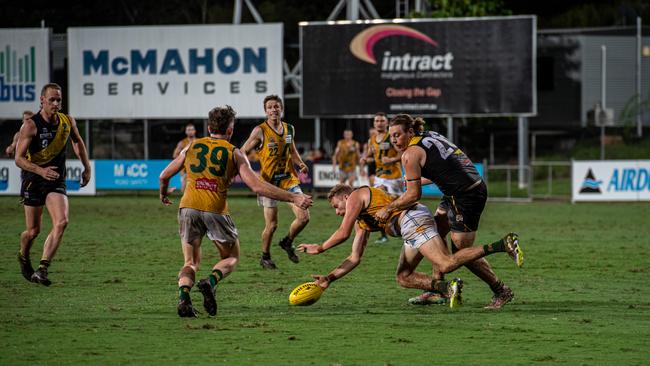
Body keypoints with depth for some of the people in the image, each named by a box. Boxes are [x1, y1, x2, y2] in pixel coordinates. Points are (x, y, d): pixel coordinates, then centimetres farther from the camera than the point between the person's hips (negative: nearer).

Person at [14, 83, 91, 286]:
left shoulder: (67, 122, -1)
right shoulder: (31, 125, -15)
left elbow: (78, 141, 20)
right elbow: (19, 158, -18)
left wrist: (87, 168, 18)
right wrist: (41, 171, -33)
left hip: (57, 181, 3)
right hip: (33, 180, -3)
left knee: (61, 222, -20)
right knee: (33, 231, 5)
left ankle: (42, 269, -19)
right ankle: (24, 257, 39)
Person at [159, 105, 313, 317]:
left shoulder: (191, 147, 15)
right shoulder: (234, 153, 6)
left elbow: (165, 175, 22)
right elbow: (257, 186, -2)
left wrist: (163, 195, 45)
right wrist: (293, 198, 2)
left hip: (189, 207, 3)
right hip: (216, 210, -3)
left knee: (191, 262, 15)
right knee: (231, 258, 17)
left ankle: (183, 298, -13)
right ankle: (211, 282, -14)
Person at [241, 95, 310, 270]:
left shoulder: (289, 129, 6)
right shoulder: (260, 131, -9)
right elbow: (242, 153, -6)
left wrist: (300, 163, 3)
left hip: (289, 178, 4)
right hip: (269, 181, -4)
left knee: (304, 217, -5)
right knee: (271, 225, -3)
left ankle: (287, 242, 23)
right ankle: (265, 257, 21)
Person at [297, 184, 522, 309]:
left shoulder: (356, 196, 9)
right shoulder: (362, 223, 34)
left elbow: (343, 233, -1)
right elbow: (355, 258, 33)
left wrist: (320, 248, 13)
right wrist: (330, 278, 28)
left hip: (412, 218, -10)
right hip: (412, 225, 10)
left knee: (446, 264, -24)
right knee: (403, 277, 10)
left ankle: (501, 245, -32)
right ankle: (449, 289, -8)